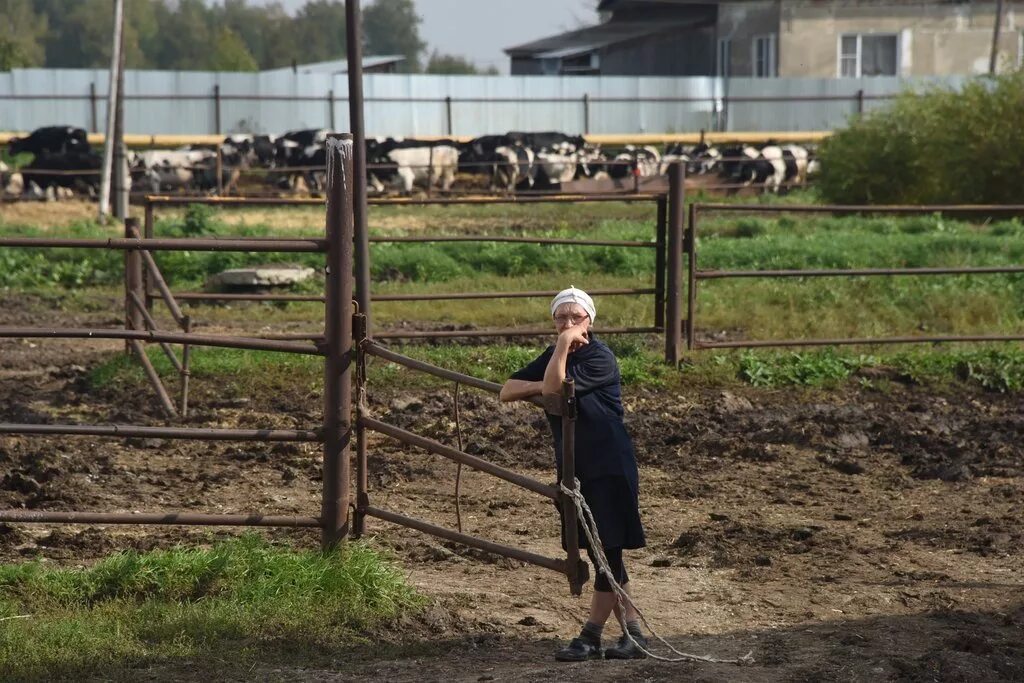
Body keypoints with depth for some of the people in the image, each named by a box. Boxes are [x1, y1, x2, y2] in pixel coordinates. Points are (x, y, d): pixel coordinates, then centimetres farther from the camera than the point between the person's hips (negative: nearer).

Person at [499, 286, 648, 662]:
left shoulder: (600, 357, -13)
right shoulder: (553, 356, 11)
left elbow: (556, 387, -24)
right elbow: (507, 391, 5)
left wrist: (566, 344, -20)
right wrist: (541, 386, -11)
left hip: (609, 465, -8)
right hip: (575, 466, 8)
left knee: (607, 548, -6)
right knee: (602, 551, 9)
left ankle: (591, 636, -2)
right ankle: (633, 630, 15)